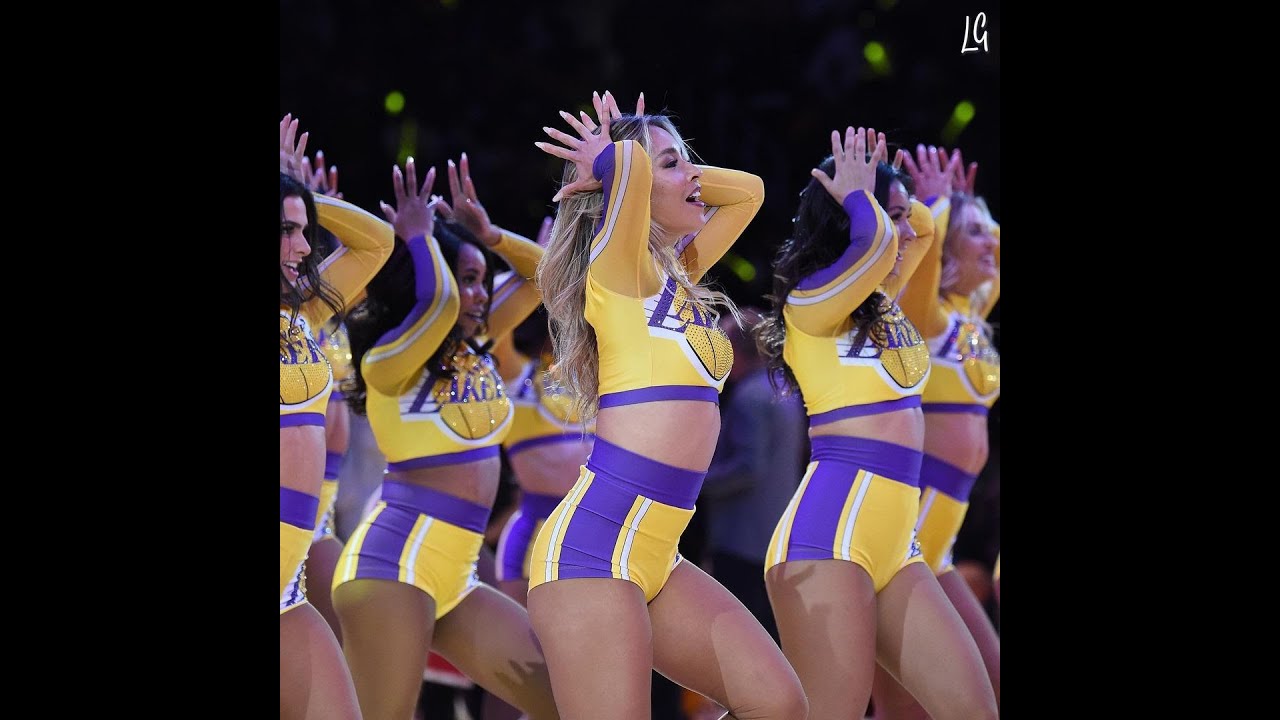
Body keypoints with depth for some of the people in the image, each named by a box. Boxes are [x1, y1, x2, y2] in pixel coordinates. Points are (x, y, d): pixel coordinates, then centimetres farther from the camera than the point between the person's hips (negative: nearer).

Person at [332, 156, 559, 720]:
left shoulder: (473, 350, 14)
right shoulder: (389, 361, -10)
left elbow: (543, 275, 22)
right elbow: (442, 299, -30)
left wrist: (488, 235, 8)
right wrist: (419, 235, -13)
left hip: (457, 575, 9)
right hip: (395, 560, -9)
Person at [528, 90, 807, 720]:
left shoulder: (679, 274, 18)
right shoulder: (620, 272, -4)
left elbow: (747, 190, 30)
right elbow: (629, 169, -22)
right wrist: (622, 162, 1)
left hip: (657, 554, 8)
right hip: (593, 544, -8)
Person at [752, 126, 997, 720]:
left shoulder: (883, 309, 19)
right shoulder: (812, 302, -5)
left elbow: (918, 231, 37)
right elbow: (878, 242, -24)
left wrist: (864, 192, 21)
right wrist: (857, 194, -4)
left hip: (896, 546, 9)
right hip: (828, 531, -9)